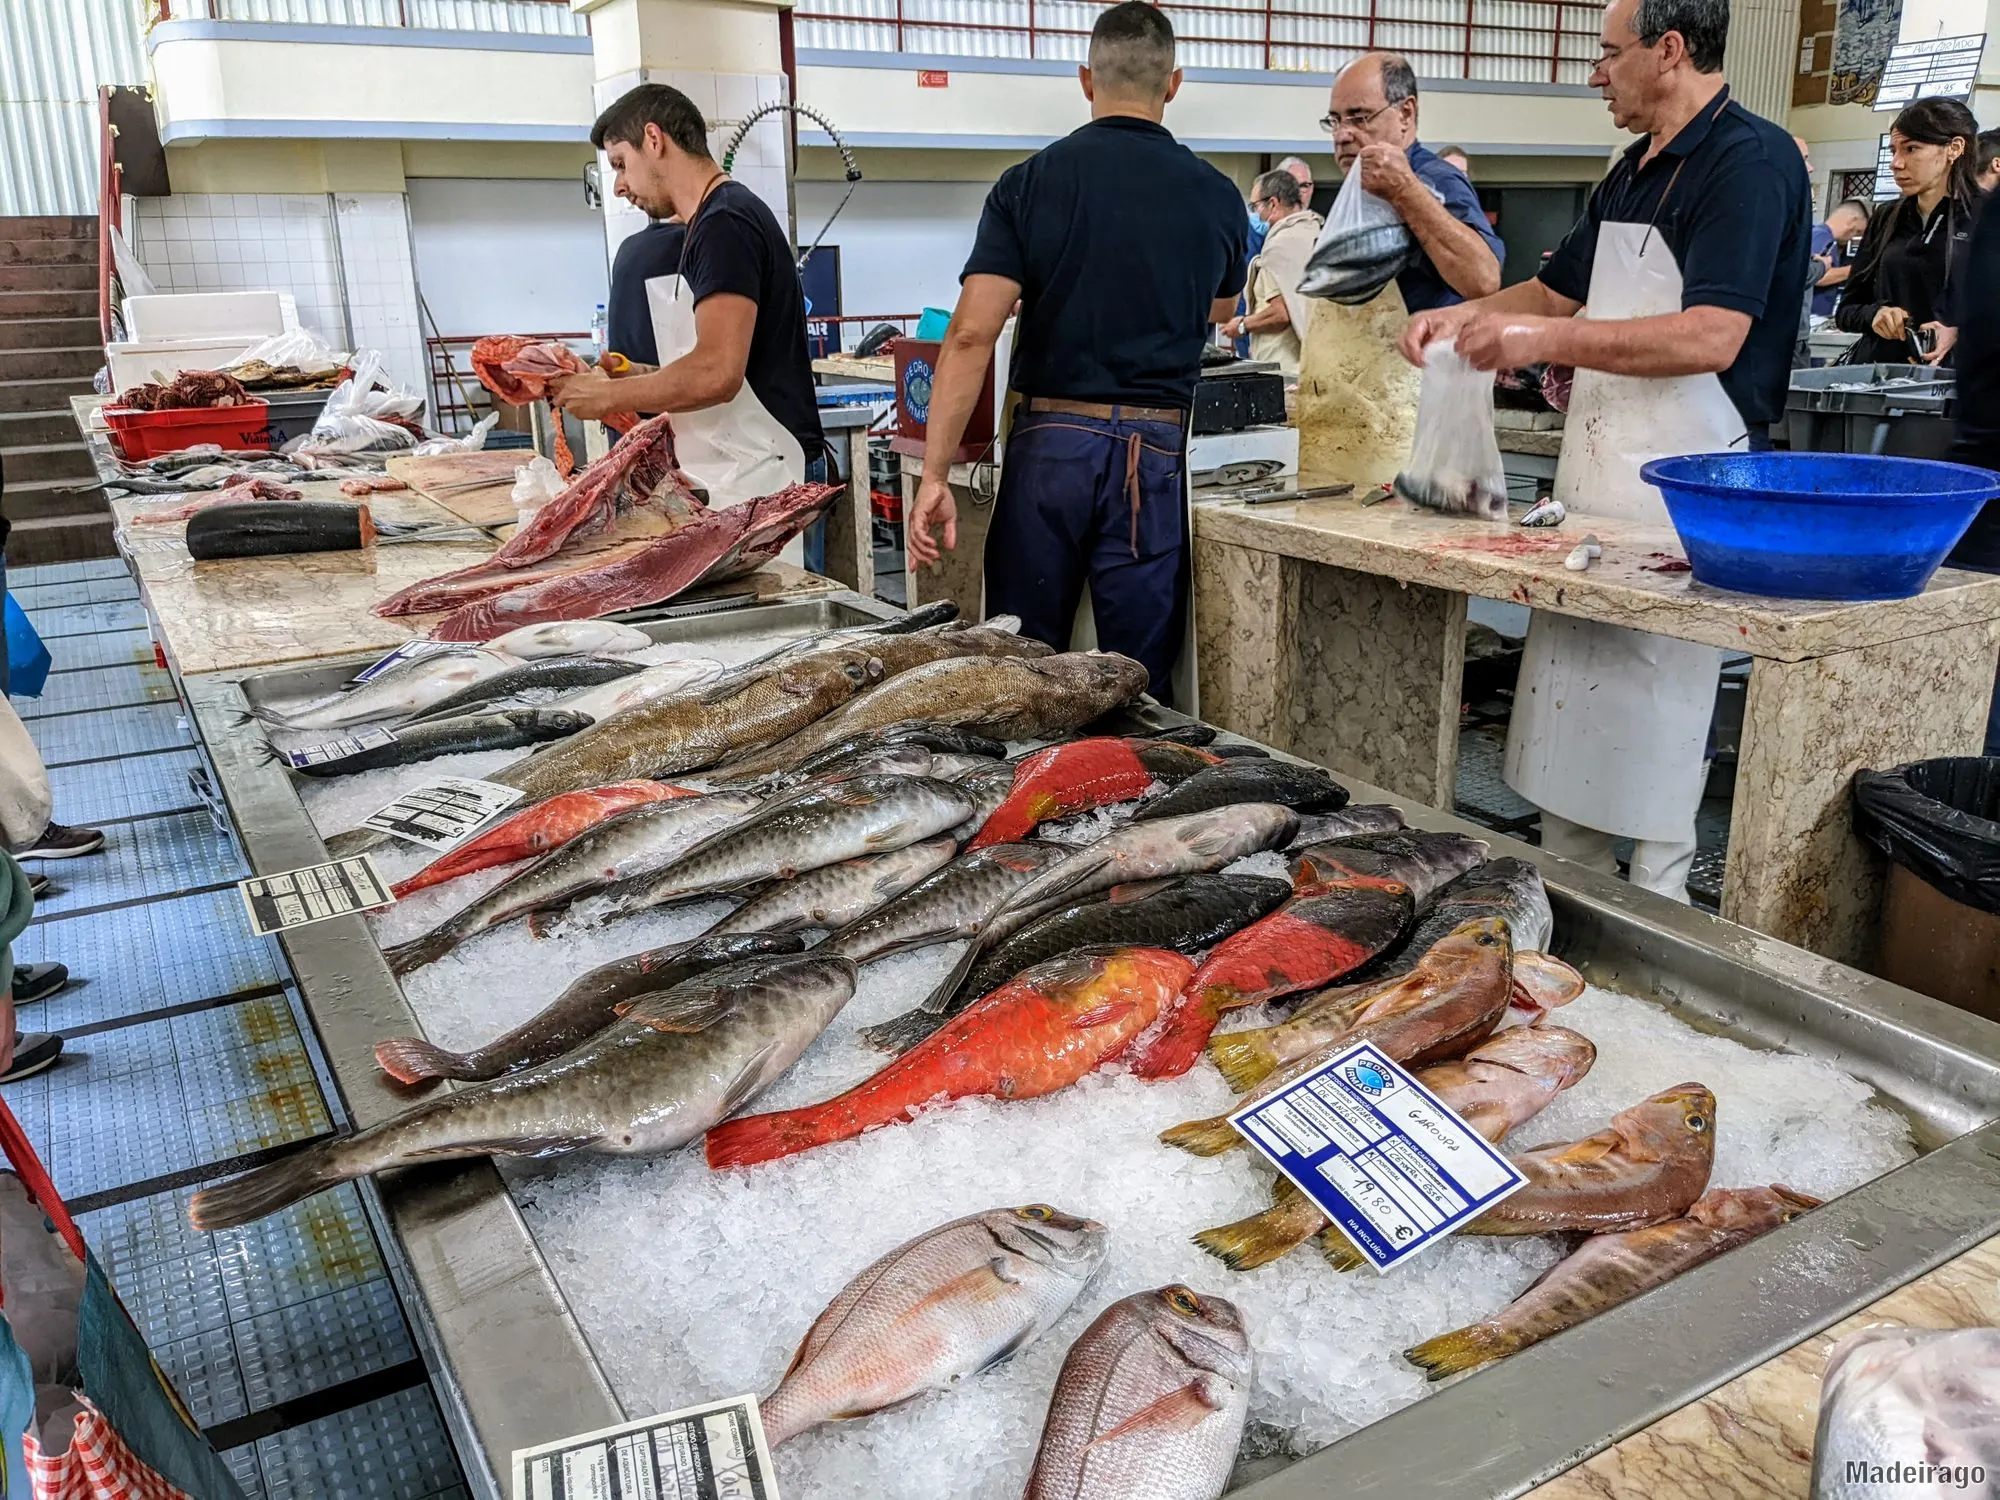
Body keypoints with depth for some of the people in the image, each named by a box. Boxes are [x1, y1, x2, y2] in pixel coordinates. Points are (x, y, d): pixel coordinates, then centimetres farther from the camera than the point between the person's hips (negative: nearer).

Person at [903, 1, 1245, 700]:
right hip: (1153, 454, 1)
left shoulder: (1028, 184, -2)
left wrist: (934, 475, -9)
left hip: (1049, 443, 0)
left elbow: (972, 334, -11)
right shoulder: (1217, 197, 3)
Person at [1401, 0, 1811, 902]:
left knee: (1652, 738, -3)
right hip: (1594, 485, 9)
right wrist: (1464, 317, 8)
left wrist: (1547, 340, -25)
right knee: (1565, 719, 11)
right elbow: (1556, 289, 26)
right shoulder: (1634, 173, 17)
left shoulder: (1750, 161, -11)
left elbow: (1712, 338, -23)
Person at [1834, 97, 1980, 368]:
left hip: (1950, 372, -3)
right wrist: (1875, 314, -5)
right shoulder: (1885, 219, 14)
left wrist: (1958, 335, -18)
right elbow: (1846, 311, 14)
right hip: (1876, 365, 4)